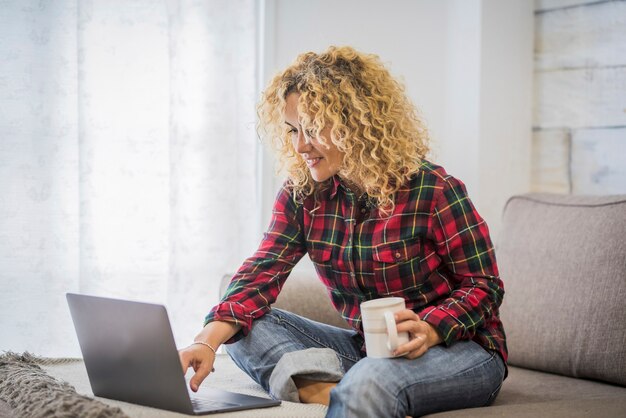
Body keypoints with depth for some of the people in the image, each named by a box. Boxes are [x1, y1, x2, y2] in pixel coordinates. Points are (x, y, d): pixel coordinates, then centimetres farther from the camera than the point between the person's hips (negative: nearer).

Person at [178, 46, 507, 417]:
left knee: (368, 383, -41)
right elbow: (262, 273, -11)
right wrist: (208, 341, -28)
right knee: (247, 324, -14)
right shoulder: (302, 194, 1)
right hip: (365, 349, 7)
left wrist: (429, 330, -30)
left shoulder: (433, 190, -15)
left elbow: (484, 286, -10)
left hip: (456, 348, -6)